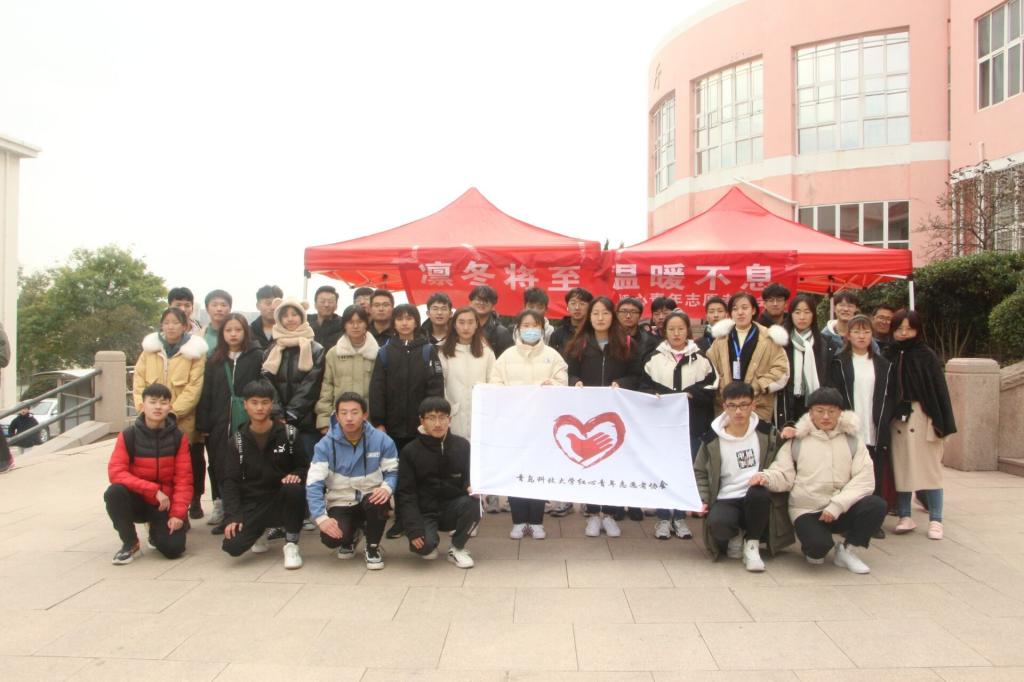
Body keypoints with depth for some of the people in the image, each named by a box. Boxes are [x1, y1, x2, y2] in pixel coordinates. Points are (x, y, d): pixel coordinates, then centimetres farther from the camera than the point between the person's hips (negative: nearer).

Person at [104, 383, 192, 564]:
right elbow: (115, 472, -17)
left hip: (165, 504, 0)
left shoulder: (179, 438, -7)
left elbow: (183, 479, -8)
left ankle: (156, 531, 19)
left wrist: (178, 513, -19)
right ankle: (130, 543, -8)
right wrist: (154, 490, -25)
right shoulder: (128, 436, -8)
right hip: (137, 500, 0)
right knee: (114, 492, -32)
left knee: (173, 548, -20)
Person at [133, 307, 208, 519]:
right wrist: (143, 407, -9)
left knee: (191, 461, 9)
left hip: (184, 421, -2)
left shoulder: (194, 351, -5)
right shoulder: (150, 348, 7)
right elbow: (139, 380, 4)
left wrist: (174, 412, -18)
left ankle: (194, 500, 26)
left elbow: (194, 387, -11)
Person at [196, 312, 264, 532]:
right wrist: (202, 425, 3)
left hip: (247, 424, -3)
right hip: (220, 425, 3)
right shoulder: (215, 360, 11)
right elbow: (205, 394, 9)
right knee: (221, 467, 6)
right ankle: (225, 512, 17)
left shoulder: (257, 357, 1)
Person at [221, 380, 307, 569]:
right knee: (233, 546, -21)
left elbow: (306, 466, 3)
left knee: (294, 489, -36)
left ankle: (291, 544, -14)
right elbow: (230, 480, 0)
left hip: (282, 501, -2)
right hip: (251, 505, 2)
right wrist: (231, 516, -13)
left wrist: (296, 475, -22)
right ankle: (259, 531, 16)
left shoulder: (288, 433, -1)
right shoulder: (238, 439, 3)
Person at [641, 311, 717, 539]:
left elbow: (710, 388, 1)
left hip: (691, 424, 1)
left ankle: (680, 517, 20)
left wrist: (690, 395, -12)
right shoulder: (654, 358, 5)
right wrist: (655, 397, -15)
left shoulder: (700, 358, 5)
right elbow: (644, 387, 4)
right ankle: (663, 518, 14)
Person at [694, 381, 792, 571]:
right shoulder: (712, 440, 0)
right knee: (717, 523, -34)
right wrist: (702, 500, -1)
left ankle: (752, 544, -10)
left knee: (757, 491, -36)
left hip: (758, 500, 1)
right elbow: (699, 472, 12)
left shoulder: (767, 432, 2)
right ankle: (736, 536, 5)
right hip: (726, 500, 0)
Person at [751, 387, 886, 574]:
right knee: (818, 545, -31)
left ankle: (846, 550, -1)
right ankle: (812, 549, 10)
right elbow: (783, 475, 1)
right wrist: (766, 477, -23)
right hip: (806, 511, -2)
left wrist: (837, 505, -17)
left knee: (876, 505, -25)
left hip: (842, 509, 3)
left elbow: (864, 479, -5)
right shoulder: (797, 441, 2)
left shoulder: (852, 441, 5)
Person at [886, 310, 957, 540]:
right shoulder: (890, 355, 6)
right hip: (898, 418, 3)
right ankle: (905, 517, 15)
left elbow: (939, 389, -5)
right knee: (901, 468, 6)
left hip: (922, 417, -3)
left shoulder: (926, 355, -2)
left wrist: (943, 423, -10)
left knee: (929, 467, 2)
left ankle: (935, 520, 9)